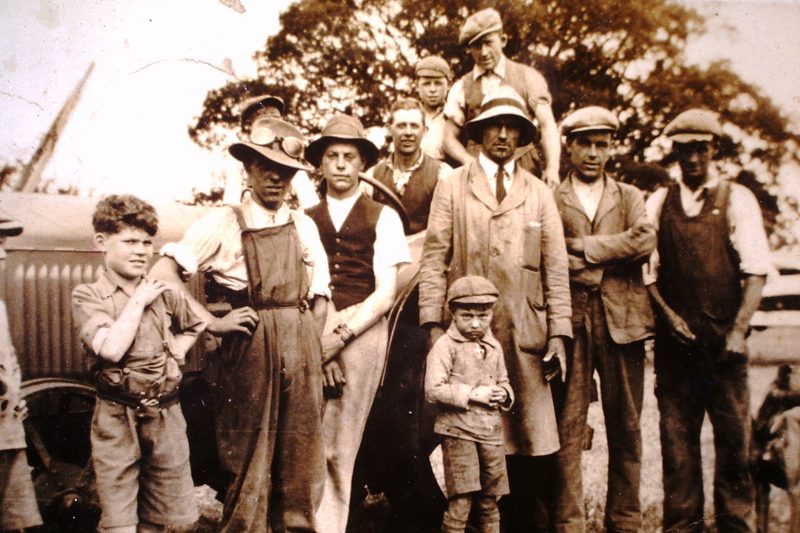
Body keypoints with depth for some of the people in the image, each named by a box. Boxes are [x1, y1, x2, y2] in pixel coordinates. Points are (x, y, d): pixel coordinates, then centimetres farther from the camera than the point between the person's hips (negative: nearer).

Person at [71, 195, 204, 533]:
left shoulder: (164, 292, 5)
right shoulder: (88, 296, -5)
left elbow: (195, 325, 26)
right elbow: (110, 349, -22)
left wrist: (177, 350, 7)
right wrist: (138, 300, -12)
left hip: (165, 415, 4)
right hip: (116, 419, -3)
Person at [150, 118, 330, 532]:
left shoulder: (303, 226, 10)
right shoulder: (222, 223, -2)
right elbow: (162, 273, -8)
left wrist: (308, 342, 4)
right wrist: (213, 322, -12)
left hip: (301, 350, 4)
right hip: (250, 344, -3)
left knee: (301, 451, 10)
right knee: (249, 450, 6)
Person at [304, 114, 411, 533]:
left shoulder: (383, 217, 7)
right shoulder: (305, 220, 12)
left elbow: (386, 293, 1)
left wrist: (342, 335, -9)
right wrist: (317, 341, -9)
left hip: (363, 332, -1)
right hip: (312, 334, 1)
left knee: (340, 450, 0)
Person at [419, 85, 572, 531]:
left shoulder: (539, 193, 15)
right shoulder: (453, 186, 10)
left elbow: (556, 268, 9)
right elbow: (434, 258, 3)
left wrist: (559, 333, 0)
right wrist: (434, 324, -6)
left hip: (525, 335, 2)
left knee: (527, 441, 1)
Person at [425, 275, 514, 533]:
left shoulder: (494, 347, 11)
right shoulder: (445, 346, -9)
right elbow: (433, 390, -16)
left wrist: (504, 393, -1)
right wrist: (472, 394, -18)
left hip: (491, 430, 6)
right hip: (458, 430, -6)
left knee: (490, 500, 14)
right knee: (460, 500, -5)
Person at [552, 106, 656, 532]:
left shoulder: (629, 196, 16)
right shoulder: (550, 200, 9)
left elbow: (645, 241, -4)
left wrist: (583, 248, -6)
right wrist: (607, 263, -9)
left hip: (622, 321, 3)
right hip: (570, 321, -2)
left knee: (626, 427, 7)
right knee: (567, 428, -3)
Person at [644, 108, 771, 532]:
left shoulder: (736, 199, 5)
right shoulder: (657, 203, 11)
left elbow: (756, 271, -2)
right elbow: (647, 270, 8)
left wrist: (739, 329, -12)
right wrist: (668, 315, -6)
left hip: (723, 341, -1)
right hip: (675, 340, 2)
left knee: (733, 437, 2)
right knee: (677, 437, 5)